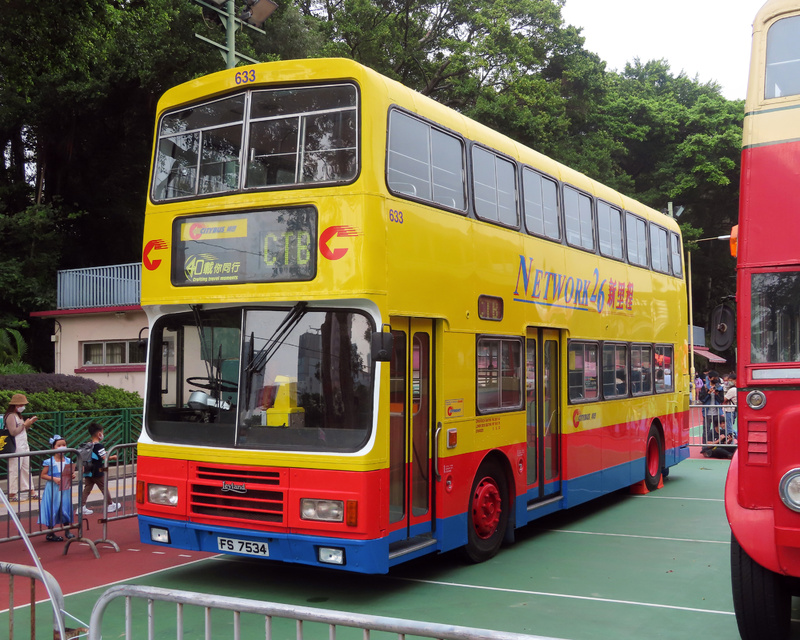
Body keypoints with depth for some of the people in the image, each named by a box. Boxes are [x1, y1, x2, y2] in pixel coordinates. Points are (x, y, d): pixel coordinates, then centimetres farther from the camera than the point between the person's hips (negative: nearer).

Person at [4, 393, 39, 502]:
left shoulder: (18, 415, 17)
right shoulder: (10, 416, -13)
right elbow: (13, 432, -22)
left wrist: (29, 423, 7)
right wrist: (25, 424, -15)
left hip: (24, 446, 10)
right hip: (16, 447, -10)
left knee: (26, 468, 11)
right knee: (14, 470, -4)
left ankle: (30, 492, 16)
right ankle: (12, 494, 2)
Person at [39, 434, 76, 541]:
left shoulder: (68, 461, 4)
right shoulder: (49, 462, -9)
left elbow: (71, 473, 15)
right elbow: (43, 475, -7)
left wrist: (72, 475, -8)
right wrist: (54, 479, -19)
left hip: (65, 489, 4)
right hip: (53, 489, -4)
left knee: (66, 509, 8)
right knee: (53, 510, 1)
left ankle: (67, 531, 22)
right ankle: (50, 534, 12)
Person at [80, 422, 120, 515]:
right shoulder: (99, 446, -16)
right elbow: (104, 458, -19)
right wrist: (113, 457, -5)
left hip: (88, 473, 6)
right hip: (98, 472, -6)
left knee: (87, 489, 6)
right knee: (104, 488, 8)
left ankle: (82, 507, -1)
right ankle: (110, 505, 21)